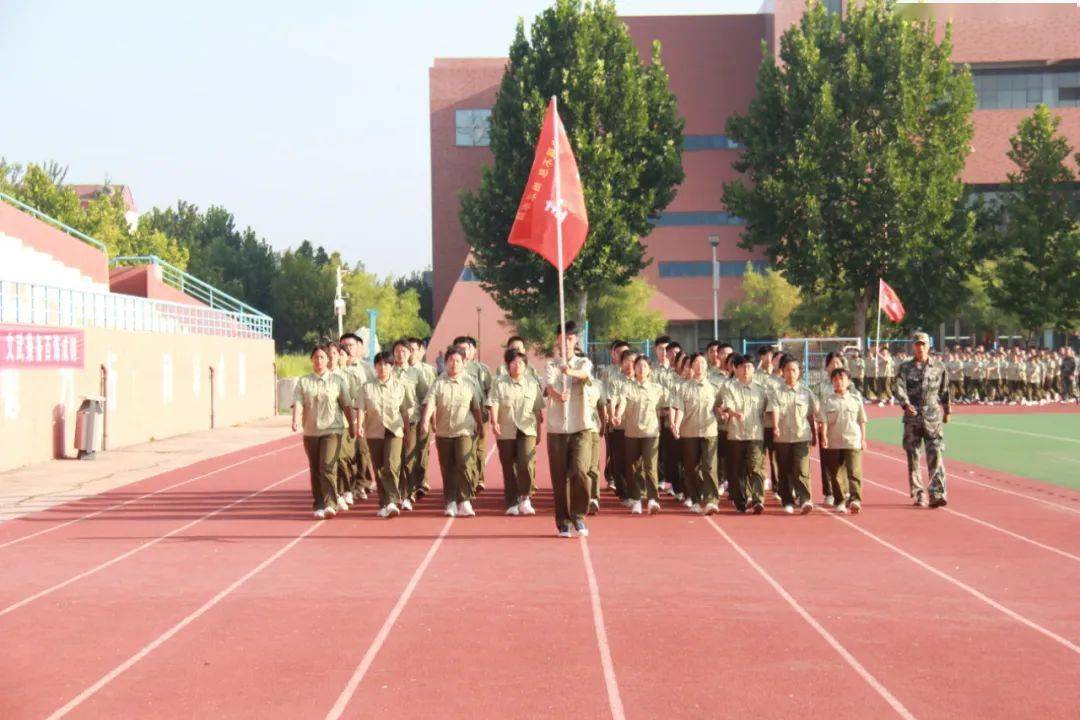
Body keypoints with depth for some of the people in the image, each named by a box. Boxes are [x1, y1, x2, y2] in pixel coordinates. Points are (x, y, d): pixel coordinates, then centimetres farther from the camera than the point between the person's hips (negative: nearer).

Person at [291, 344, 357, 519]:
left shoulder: (337, 381, 6)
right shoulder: (303, 382, 7)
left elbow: (346, 405, 8)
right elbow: (298, 403, -5)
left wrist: (352, 425, 8)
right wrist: (296, 420, -23)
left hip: (332, 429, -2)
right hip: (310, 431, 2)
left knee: (327, 466, -16)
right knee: (315, 470, 8)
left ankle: (330, 504, -15)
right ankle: (318, 505, 18)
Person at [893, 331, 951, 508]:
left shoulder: (939, 366, 7)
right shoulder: (905, 368, 2)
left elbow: (945, 391, 17)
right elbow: (898, 388, -12)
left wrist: (946, 411, 20)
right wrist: (906, 404, -29)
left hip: (933, 418, 0)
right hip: (912, 417, 0)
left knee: (935, 454, -9)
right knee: (913, 457, 4)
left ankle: (937, 494, -12)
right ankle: (918, 495, 13)